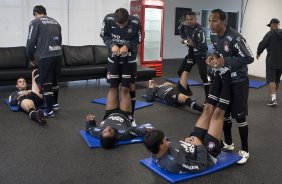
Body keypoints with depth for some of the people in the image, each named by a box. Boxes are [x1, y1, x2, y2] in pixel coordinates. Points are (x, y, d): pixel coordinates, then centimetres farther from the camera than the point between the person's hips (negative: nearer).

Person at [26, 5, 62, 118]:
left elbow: (31, 42, -2)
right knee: (55, 81, 20)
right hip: (58, 55, 6)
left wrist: (31, 58, 10)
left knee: (46, 84, 2)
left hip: (45, 57, -6)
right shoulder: (55, 22, 19)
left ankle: (49, 111, 6)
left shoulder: (35, 22, 2)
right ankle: (55, 104, 34)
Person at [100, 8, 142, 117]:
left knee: (128, 87, 2)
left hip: (129, 58, -1)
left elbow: (137, 40, -8)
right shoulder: (108, 19, -19)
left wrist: (127, 46, -26)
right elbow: (104, 36, -5)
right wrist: (112, 45, -23)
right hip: (113, 58, 1)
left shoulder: (136, 22, -22)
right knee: (113, 87, 5)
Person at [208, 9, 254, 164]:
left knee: (239, 116, -2)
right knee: (223, 113, 15)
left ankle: (244, 150, 14)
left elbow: (249, 58, -25)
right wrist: (213, 58, -7)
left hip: (238, 82, -7)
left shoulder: (234, 38, -26)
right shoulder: (213, 36, -1)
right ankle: (228, 143, 33)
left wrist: (225, 61, -28)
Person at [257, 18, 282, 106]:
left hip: (271, 61, -6)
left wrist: (258, 53, 8)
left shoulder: (269, 34, -10)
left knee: (271, 80, -7)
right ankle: (273, 96, 29)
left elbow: (262, 45, -8)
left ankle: (273, 98, -19)